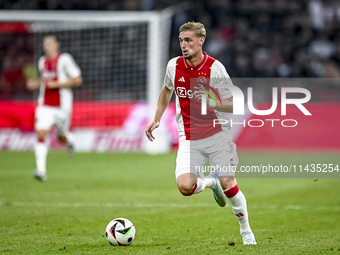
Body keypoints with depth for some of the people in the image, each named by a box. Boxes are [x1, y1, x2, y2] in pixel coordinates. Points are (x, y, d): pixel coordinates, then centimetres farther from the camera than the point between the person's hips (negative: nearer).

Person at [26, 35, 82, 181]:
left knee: (62, 138, 9)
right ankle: (41, 170, -18)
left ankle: (69, 140, 48)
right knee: (41, 134, -14)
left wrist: (57, 84, -17)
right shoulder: (42, 61, 10)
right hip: (45, 105, 4)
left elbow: (77, 80, -9)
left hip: (62, 106, -4)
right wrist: (36, 84, 6)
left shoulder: (64, 60, -9)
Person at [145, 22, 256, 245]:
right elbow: (167, 90, 21)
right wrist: (157, 119, 15)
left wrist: (210, 102, -27)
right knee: (185, 186, -17)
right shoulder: (174, 66, -2)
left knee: (228, 183, -7)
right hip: (189, 138, 2)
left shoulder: (215, 68, -13)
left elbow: (232, 105, -9)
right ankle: (211, 182, 18)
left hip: (217, 134, -2)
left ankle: (246, 230, 16)